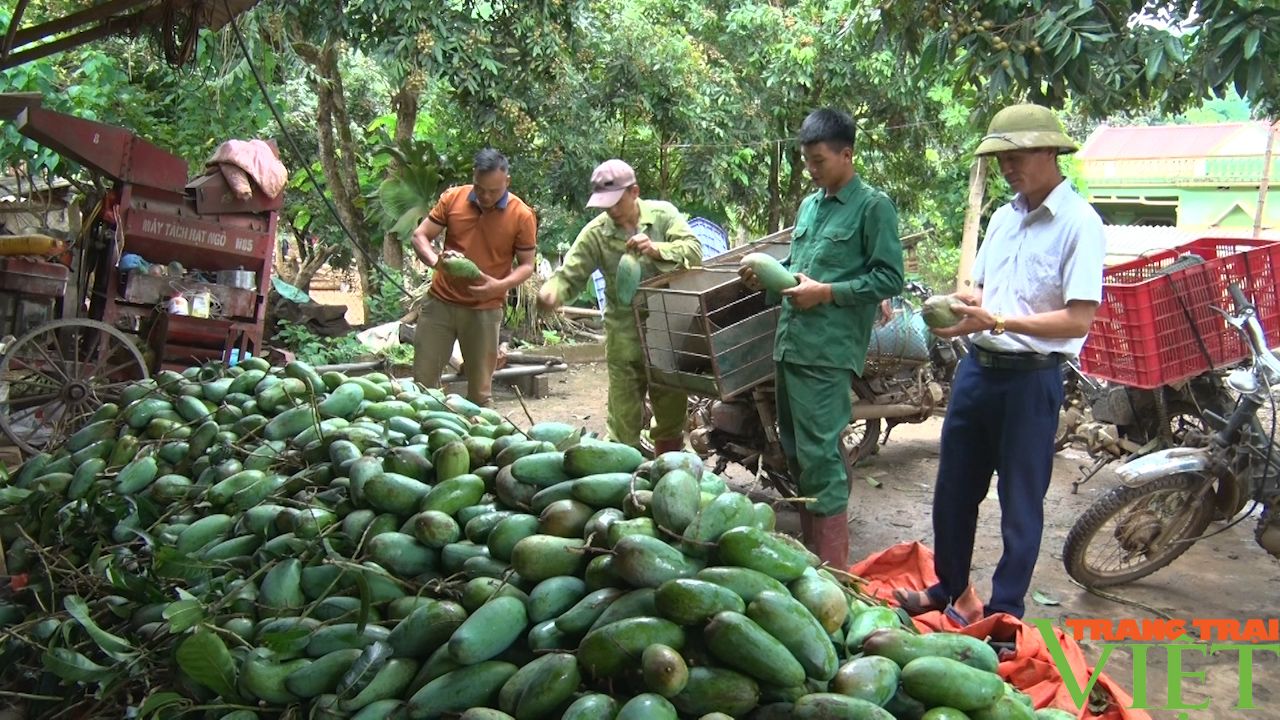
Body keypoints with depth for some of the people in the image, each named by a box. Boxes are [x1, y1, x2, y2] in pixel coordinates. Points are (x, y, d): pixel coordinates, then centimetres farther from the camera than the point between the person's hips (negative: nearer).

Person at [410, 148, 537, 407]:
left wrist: (500, 285, -22)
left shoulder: (522, 215, -8)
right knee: (423, 379, 7)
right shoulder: (452, 198, -2)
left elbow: (526, 265, -2)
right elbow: (420, 236, 1)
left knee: (480, 390, 6)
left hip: (485, 311, -2)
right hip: (440, 303, 2)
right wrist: (435, 259, -22)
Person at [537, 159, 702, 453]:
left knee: (672, 413, 15)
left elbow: (694, 250, -12)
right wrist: (553, 289, -31)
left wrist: (656, 249, -29)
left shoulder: (663, 214, -4)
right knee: (623, 421, 3)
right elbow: (570, 275, -7)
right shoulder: (595, 233, -5)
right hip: (624, 340, -1)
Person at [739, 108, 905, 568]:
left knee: (818, 455, -9)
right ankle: (808, 547, 28)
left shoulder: (873, 207, -4)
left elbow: (890, 278, -9)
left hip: (828, 350, -8)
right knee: (794, 449, 14)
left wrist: (826, 292, -16)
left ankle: (831, 568, 1)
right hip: (789, 342, 8)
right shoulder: (810, 205, 19)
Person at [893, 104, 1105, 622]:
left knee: (1020, 501, 6)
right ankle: (949, 588, 33)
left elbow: (1079, 319, -19)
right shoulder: (1005, 216, 12)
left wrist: (998, 321, -25)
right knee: (954, 487, 15)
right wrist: (967, 303, -4)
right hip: (978, 367, 7)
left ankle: (1004, 611, 19)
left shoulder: (1079, 223, -12)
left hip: (1032, 378, -7)